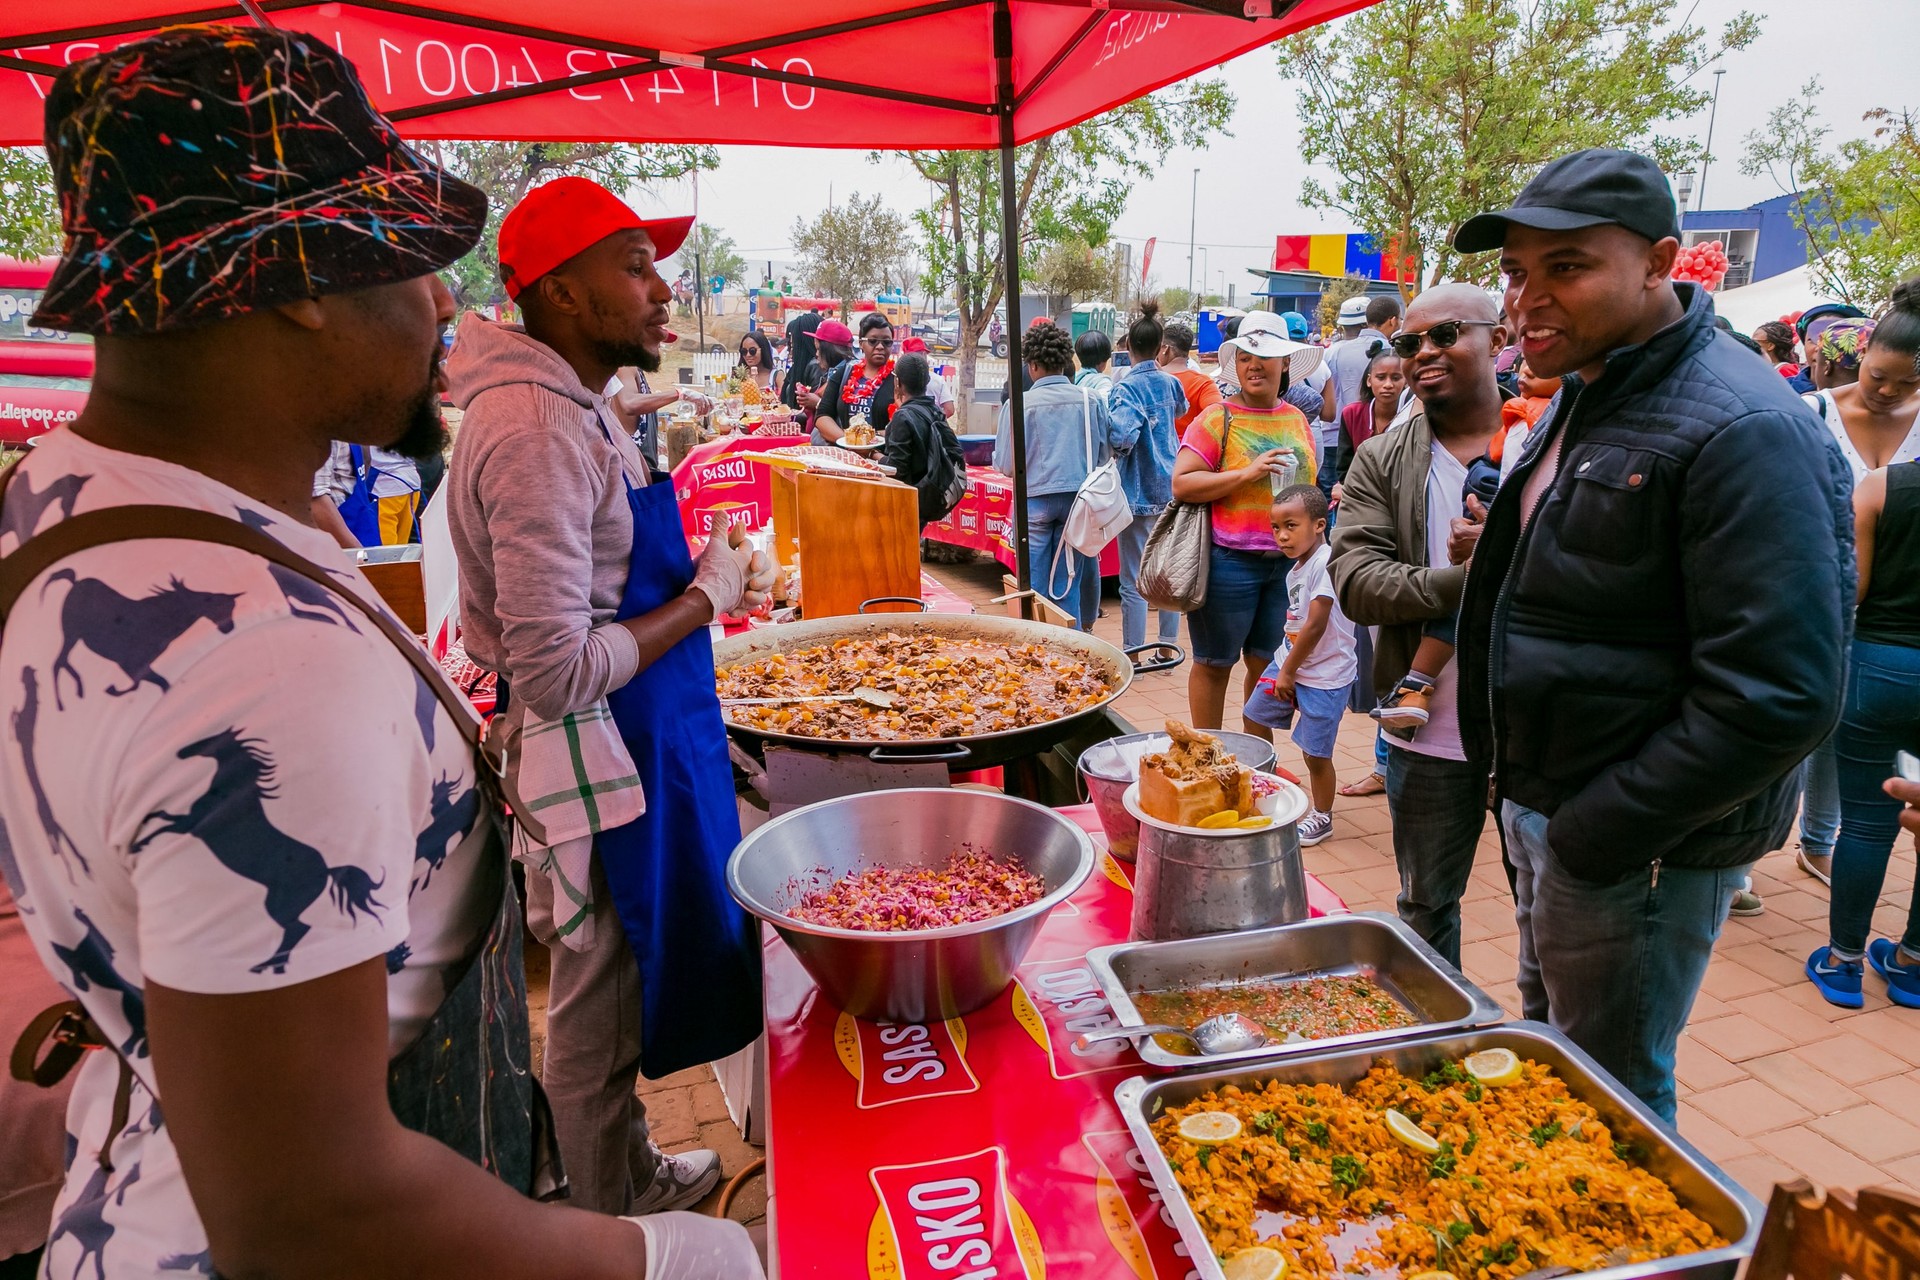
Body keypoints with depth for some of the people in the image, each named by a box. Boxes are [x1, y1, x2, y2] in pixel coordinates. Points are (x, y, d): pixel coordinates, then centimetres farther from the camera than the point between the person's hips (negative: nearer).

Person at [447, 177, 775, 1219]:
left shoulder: (574, 408, 9)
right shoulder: (538, 431, -24)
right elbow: (555, 673, -27)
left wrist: (706, 574, 7)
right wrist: (708, 596, -17)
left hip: (632, 747, 10)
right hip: (596, 760, -10)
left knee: (614, 992, 24)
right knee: (598, 1009, 10)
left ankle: (635, 1177, 45)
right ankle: (615, 1232, 33)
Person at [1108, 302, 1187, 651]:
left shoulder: (1127, 388, -14)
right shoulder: (1171, 382, 6)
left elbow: (1122, 437, -28)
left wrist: (1112, 451, -10)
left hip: (1138, 492, -6)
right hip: (1170, 489, 6)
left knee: (1133, 581, 1)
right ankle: (1168, 645, 23)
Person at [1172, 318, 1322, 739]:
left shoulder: (1296, 419, 11)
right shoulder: (1218, 419, -7)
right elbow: (1181, 484, -15)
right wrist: (1247, 474, -21)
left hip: (1288, 562, 6)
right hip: (1230, 562, -5)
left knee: (1268, 665, 14)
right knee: (1215, 664, 6)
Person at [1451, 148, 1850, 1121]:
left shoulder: (1742, 430, -22)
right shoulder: (1588, 395, 9)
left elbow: (1778, 696, -27)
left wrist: (1598, 831, -21)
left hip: (1634, 848, -9)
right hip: (1542, 811, 9)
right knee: (1546, 1052, 26)